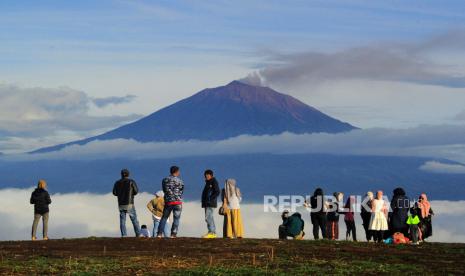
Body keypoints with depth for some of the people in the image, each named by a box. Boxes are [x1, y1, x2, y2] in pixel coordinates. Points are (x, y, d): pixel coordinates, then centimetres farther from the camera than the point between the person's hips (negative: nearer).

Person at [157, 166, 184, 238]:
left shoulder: (165, 180, 5)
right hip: (177, 202, -4)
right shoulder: (179, 181, -6)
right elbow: (181, 191, 3)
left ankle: (159, 233, 5)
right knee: (176, 218, 1)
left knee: (164, 218, 11)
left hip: (167, 201, 4)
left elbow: (164, 190, 11)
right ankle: (173, 234, -5)